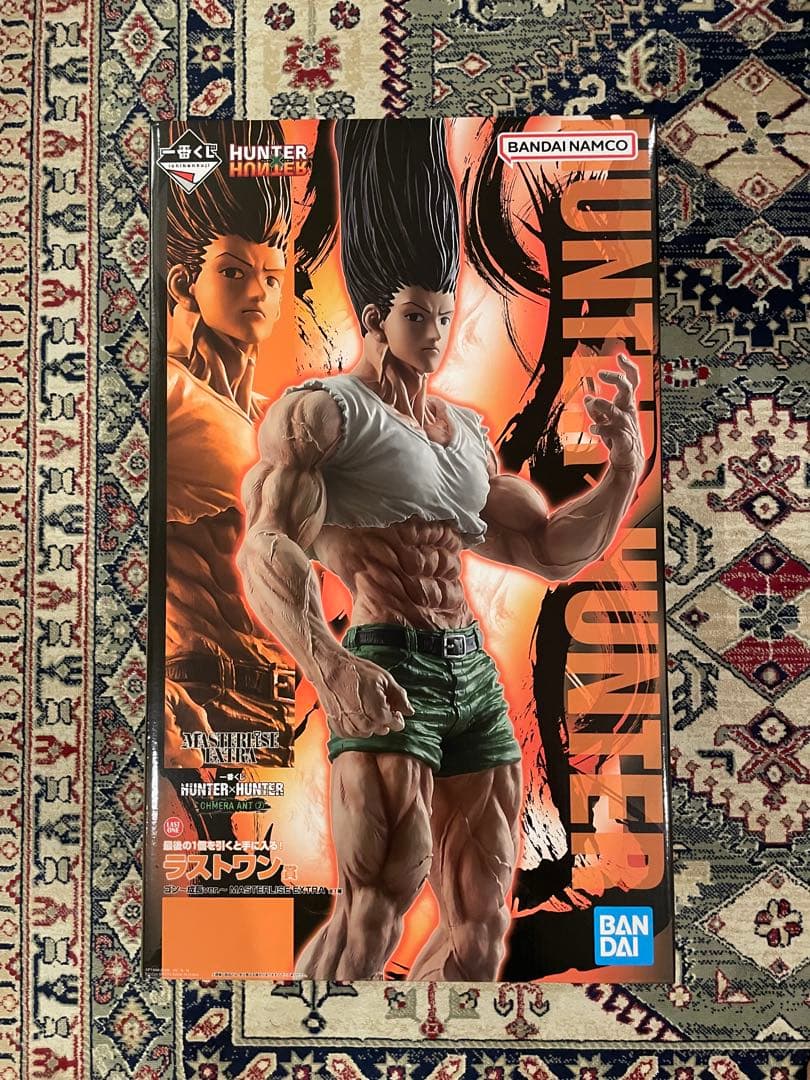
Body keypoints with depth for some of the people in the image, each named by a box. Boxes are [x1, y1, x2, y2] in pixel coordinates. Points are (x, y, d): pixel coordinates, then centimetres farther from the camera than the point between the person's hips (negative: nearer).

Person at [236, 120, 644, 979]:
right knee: (376, 909, -15)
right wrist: (324, 664, -36)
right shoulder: (319, 410, -2)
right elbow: (265, 552, -18)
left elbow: (552, 551, 21)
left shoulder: (466, 430, 19)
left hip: (473, 672, 7)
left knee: (482, 924, 11)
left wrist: (623, 465, 6)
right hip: (389, 672, -7)